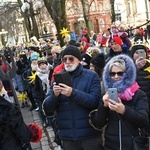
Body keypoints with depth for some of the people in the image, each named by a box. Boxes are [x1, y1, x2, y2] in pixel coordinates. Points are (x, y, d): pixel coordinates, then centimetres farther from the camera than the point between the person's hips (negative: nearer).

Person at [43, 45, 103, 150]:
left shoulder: (91, 76, -1)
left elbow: (96, 102, -14)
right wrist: (54, 95, -18)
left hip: (89, 134, -2)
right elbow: (47, 110, 2)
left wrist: (73, 93, -26)